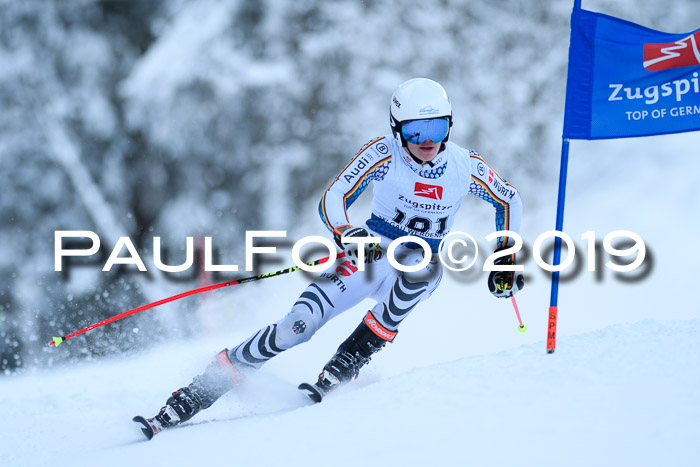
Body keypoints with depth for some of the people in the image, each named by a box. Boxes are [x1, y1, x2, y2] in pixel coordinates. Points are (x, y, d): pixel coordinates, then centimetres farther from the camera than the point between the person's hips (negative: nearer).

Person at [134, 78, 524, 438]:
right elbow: (332, 200, -19)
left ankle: (344, 367, -29)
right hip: (371, 253, -1)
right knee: (299, 325, -21)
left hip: (423, 272, 1)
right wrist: (348, 234, -40)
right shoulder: (384, 153, -15)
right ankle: (192, 398, -15)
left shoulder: (466, 165, -11)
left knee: (420, 262, -38)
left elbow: (510, 201, 8)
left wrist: (506, 261, 0)